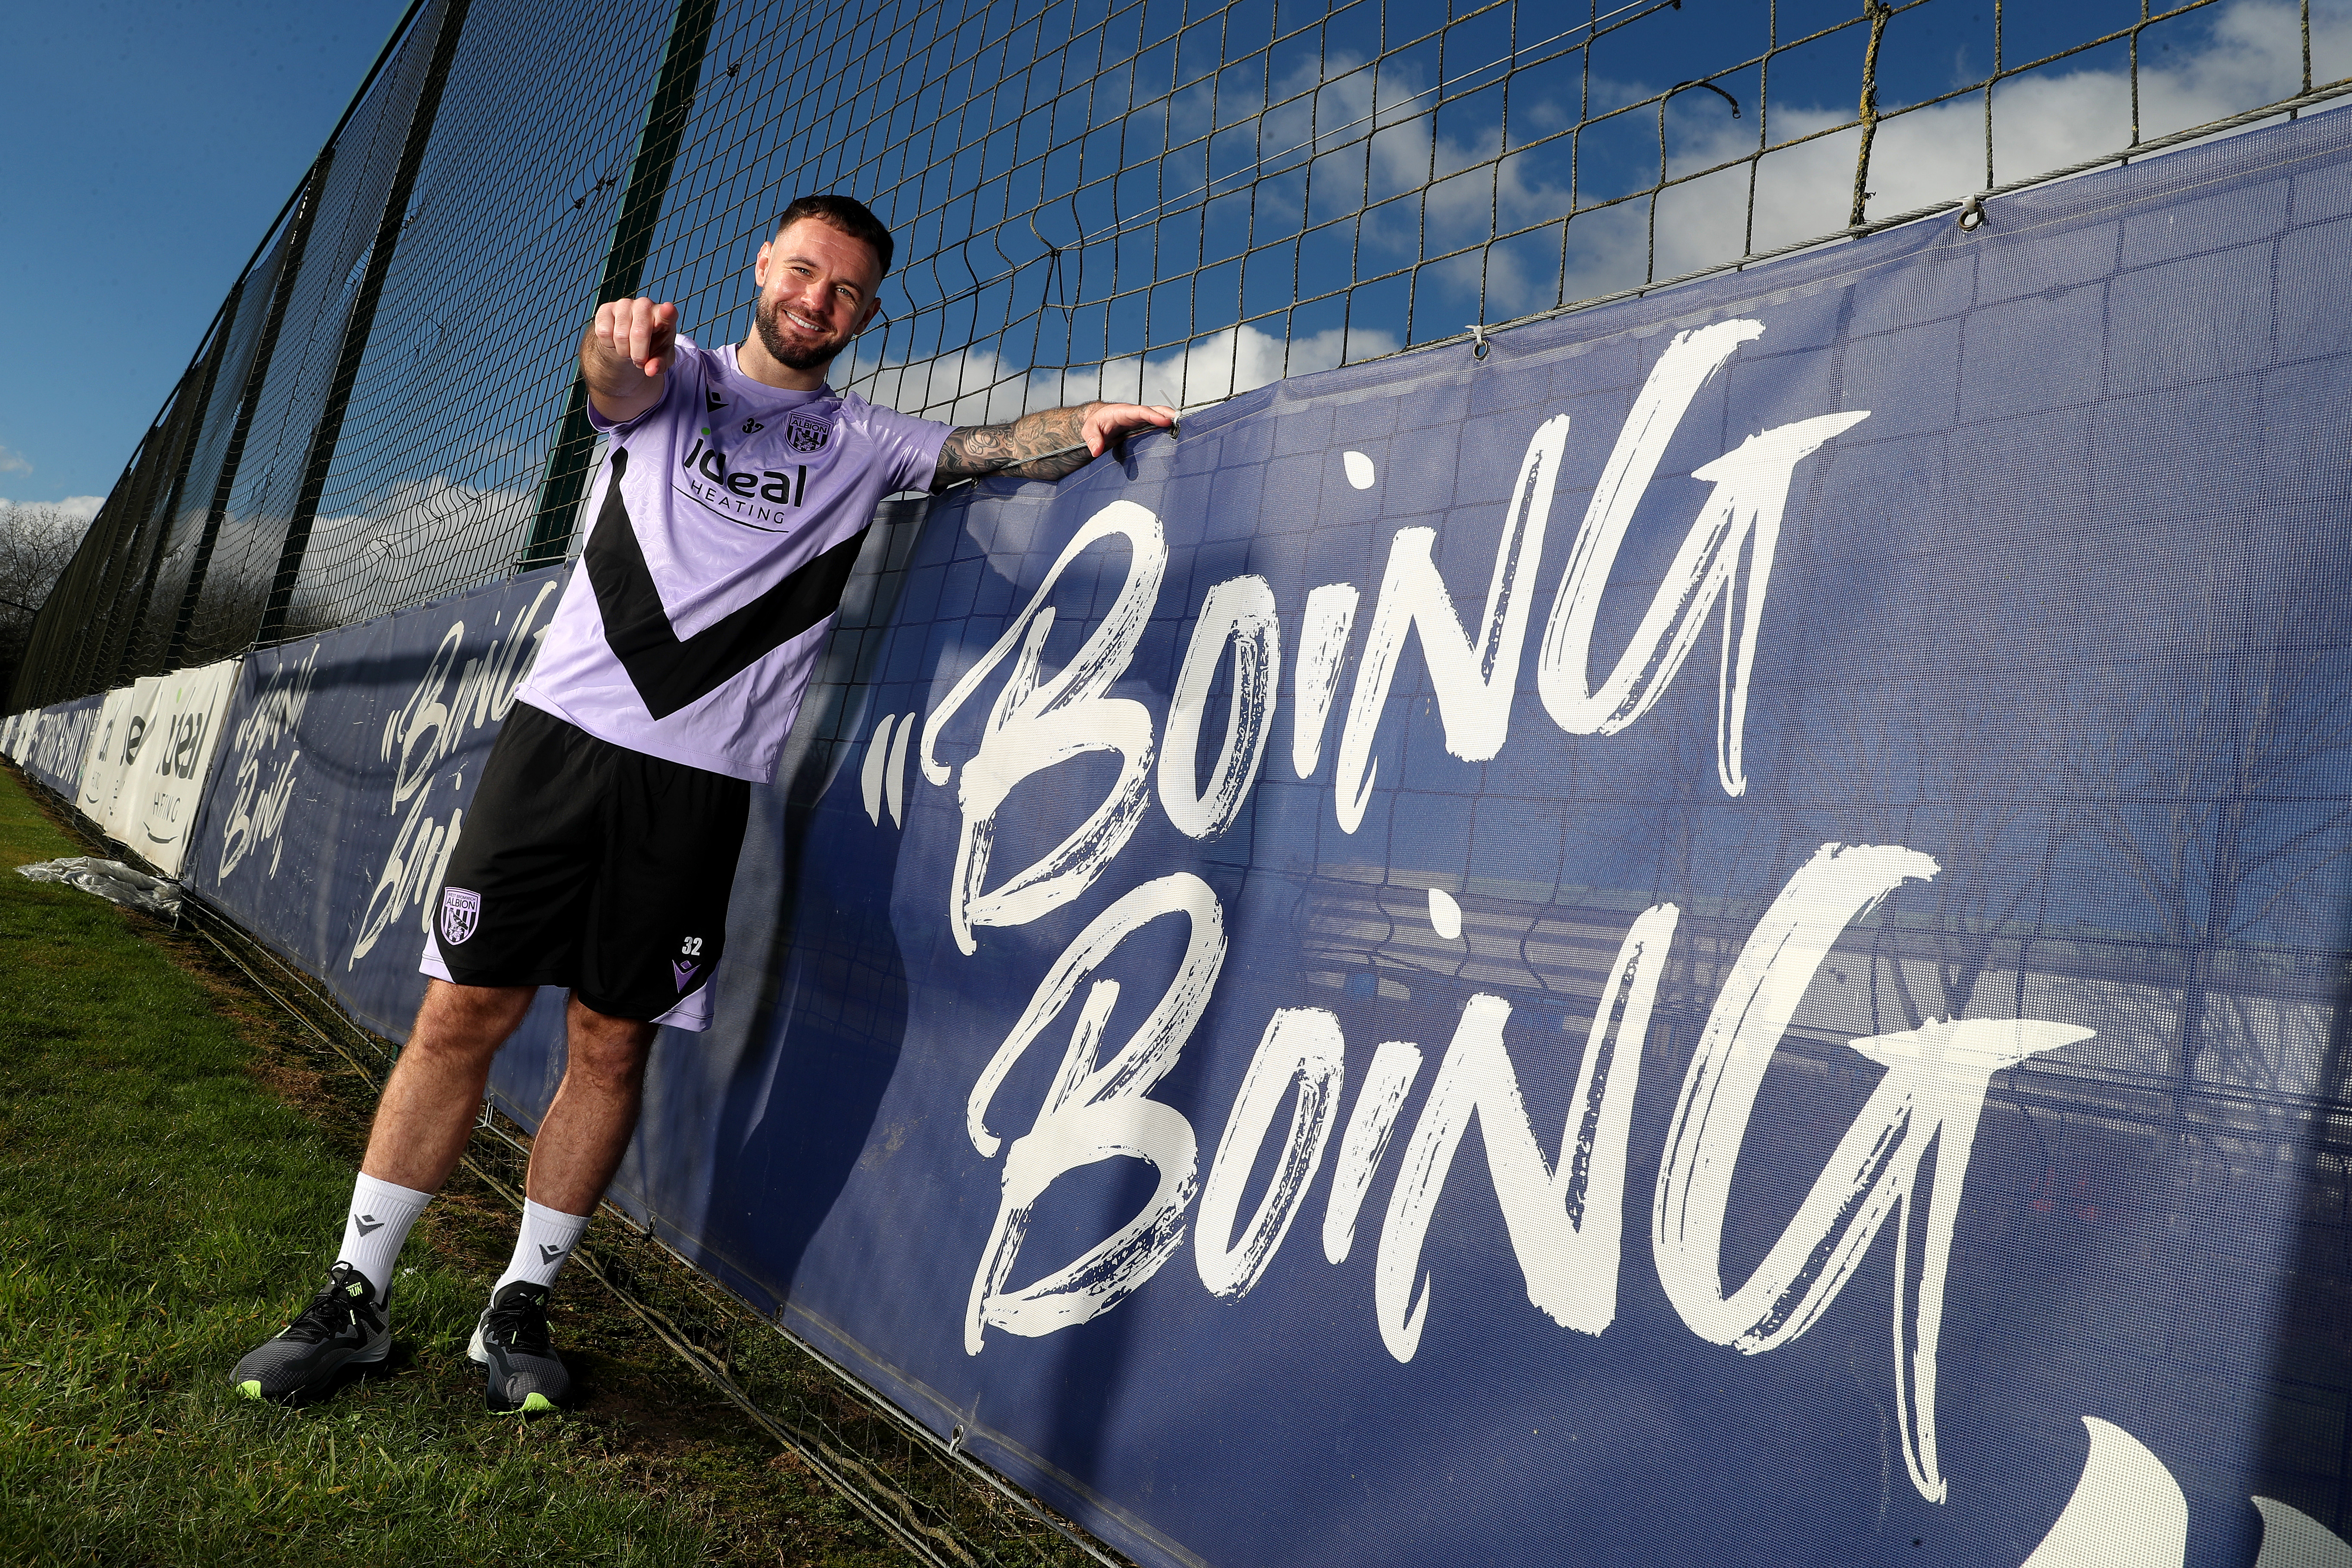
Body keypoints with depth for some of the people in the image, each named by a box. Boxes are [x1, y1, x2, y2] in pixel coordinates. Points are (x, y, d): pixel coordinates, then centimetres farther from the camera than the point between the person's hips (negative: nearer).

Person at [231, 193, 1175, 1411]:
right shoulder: (679, 376, 11)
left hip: (701, 778, 1)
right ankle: (354, 1298, 15)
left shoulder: (865, 443, 15)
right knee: (464, 1013, 0)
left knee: (613, 1041, 3)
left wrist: (1086, 423, -15)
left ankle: (519, 1308, 19)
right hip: (565, 729, 0)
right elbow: (618, 378, -11)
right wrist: (622, 341, -35)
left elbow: (996, 445, 6)